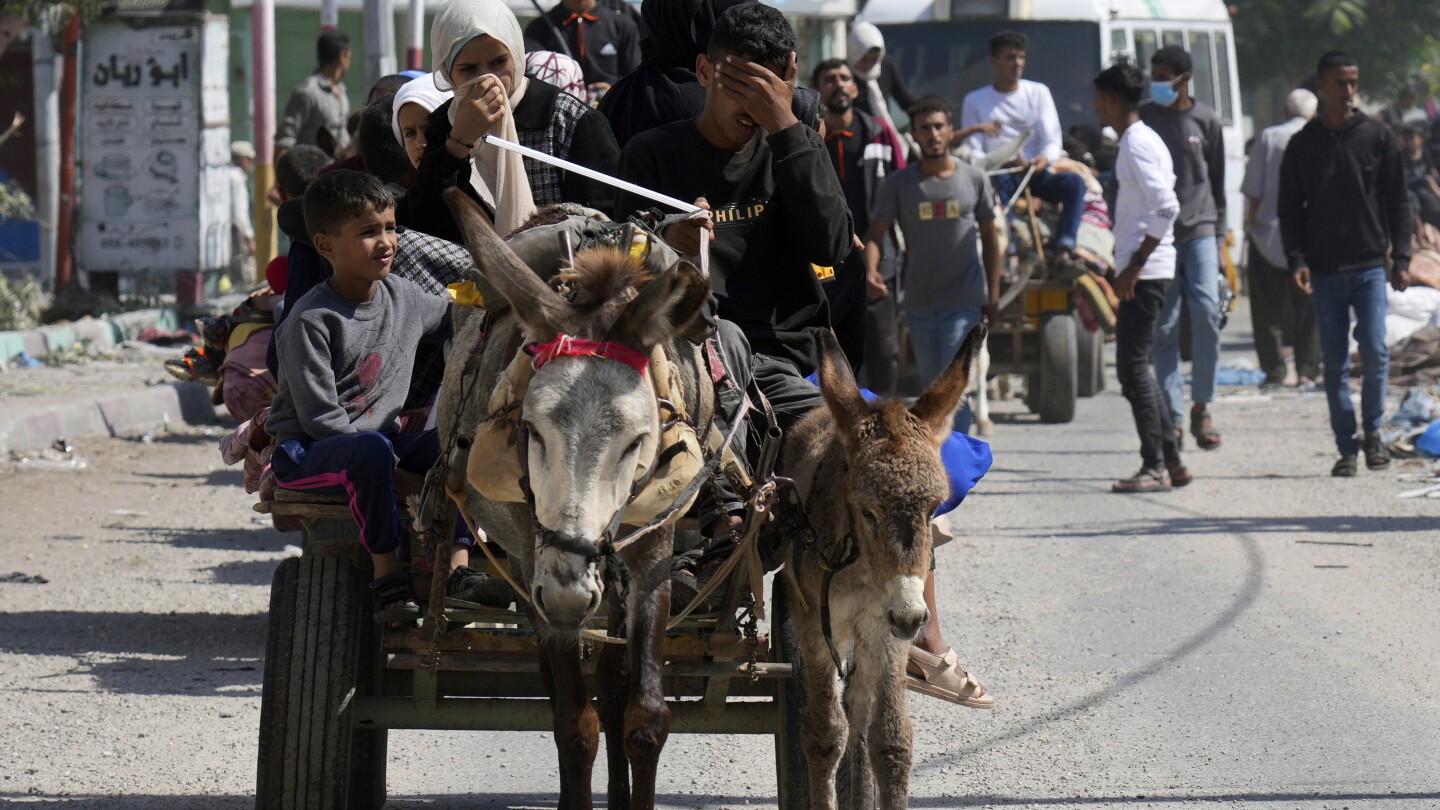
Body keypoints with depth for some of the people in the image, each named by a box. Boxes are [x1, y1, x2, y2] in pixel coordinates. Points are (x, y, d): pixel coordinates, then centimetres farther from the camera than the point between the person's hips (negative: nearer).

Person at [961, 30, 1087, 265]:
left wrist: (1044, 160, -17)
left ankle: (1063, 251, -45)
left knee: (1074, 182, -30)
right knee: (996, 184, -39)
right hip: (998, 174, -2)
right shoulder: (975, 101, 13)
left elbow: (1052, 142, 7)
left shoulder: (1038, 93, 16)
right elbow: (972, 151, 5)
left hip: (1036, 174, 2)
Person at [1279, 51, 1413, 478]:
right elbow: (1290, 208, 8)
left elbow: (1398, 201, 6)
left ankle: (1372, 430, 11)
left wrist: (1401, 258, -1)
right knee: (1334, 363, 2)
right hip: (1324, 270, 1)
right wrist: (1297, 259, -5)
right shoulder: (1302, 145, 5)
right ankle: (1347, 447, 8)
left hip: (1370, 266, -1)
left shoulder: (1377, 137, 3)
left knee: (1375, 351, -10)